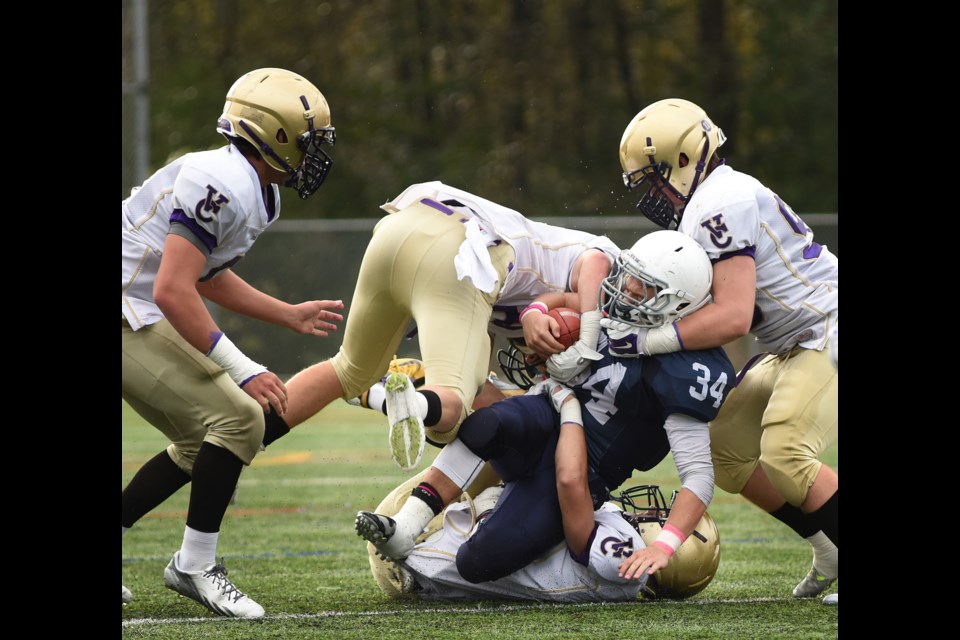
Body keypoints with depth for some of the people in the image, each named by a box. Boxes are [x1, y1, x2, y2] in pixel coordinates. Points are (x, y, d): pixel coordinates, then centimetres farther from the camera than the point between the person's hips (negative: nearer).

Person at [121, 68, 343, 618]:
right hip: (129, 316, -11)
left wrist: (291, 316, 25)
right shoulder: (220, 185, -22)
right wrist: (244, 371, -25)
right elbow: (173, 292, -26)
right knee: (238, 419, -14)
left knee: (202, 445, 15)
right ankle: (195, 566, -5)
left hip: (139, 319, 11)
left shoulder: (258, 195, 11)